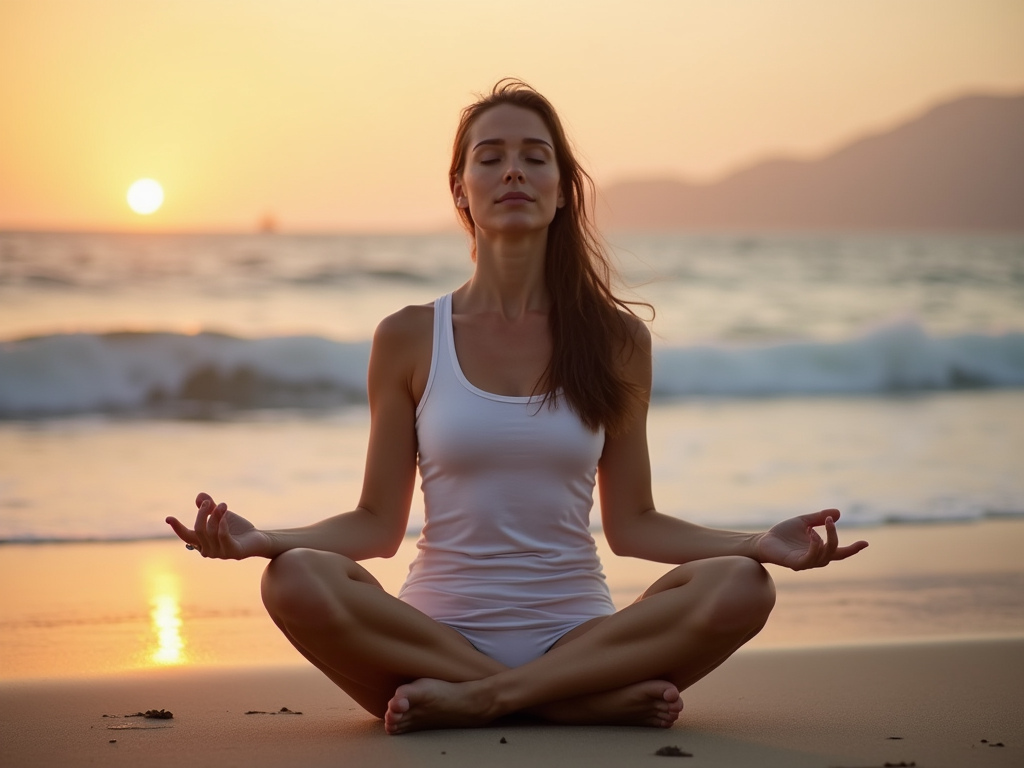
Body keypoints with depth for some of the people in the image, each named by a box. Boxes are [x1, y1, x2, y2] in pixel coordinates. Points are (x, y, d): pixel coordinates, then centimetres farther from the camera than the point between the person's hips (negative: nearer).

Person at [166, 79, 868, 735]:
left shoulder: (615, 338, 6)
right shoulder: (409, 339, 4)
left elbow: (632, 524, 7)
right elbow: (378, 523, 3)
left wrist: (762, 543, -8)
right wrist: (263, 537, -14)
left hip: (577, 636, 1)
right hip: (437, 634, -1)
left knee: (742, 587, -26)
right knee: (297, 580, -31)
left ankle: (472, 700, -23)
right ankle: (591, 702, -24)